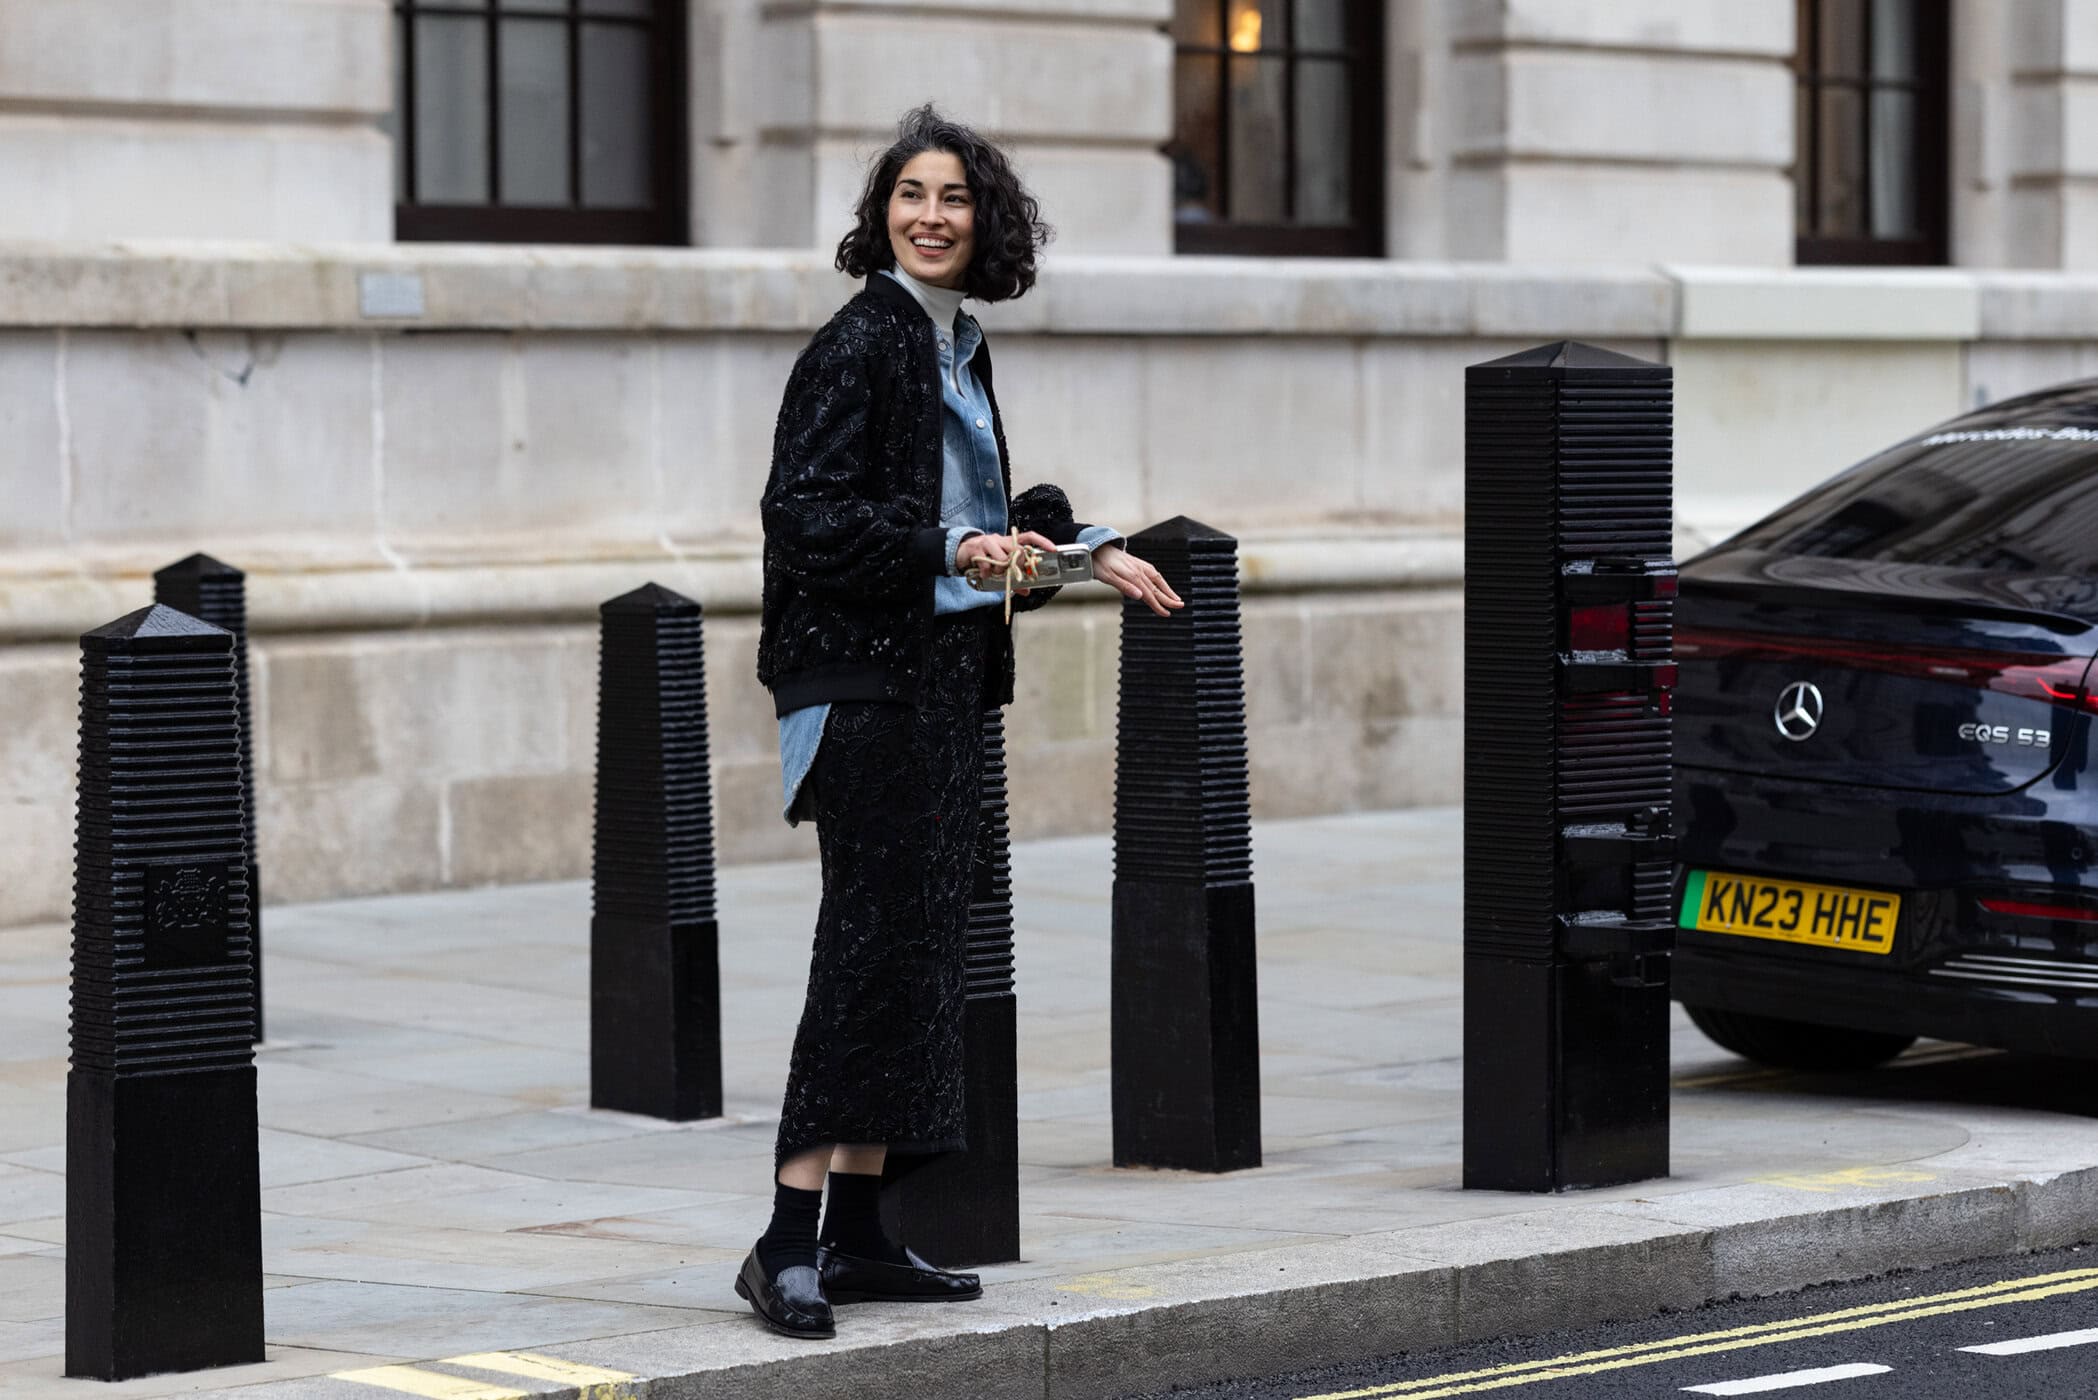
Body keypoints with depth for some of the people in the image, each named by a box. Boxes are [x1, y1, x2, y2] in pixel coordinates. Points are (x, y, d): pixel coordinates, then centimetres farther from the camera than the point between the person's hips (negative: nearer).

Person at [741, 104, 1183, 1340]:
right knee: (873, 945, -12)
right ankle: (791, 1242, -12)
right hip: (870, 677, -9)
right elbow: (807, 517, -18)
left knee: (921, 944, 8)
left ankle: (859, 1234, 13)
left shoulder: (959, 347, 14)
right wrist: (950, 549, -25)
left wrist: (1088, 546, 28)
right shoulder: (861, 345, -11)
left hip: (947, 675, 9)